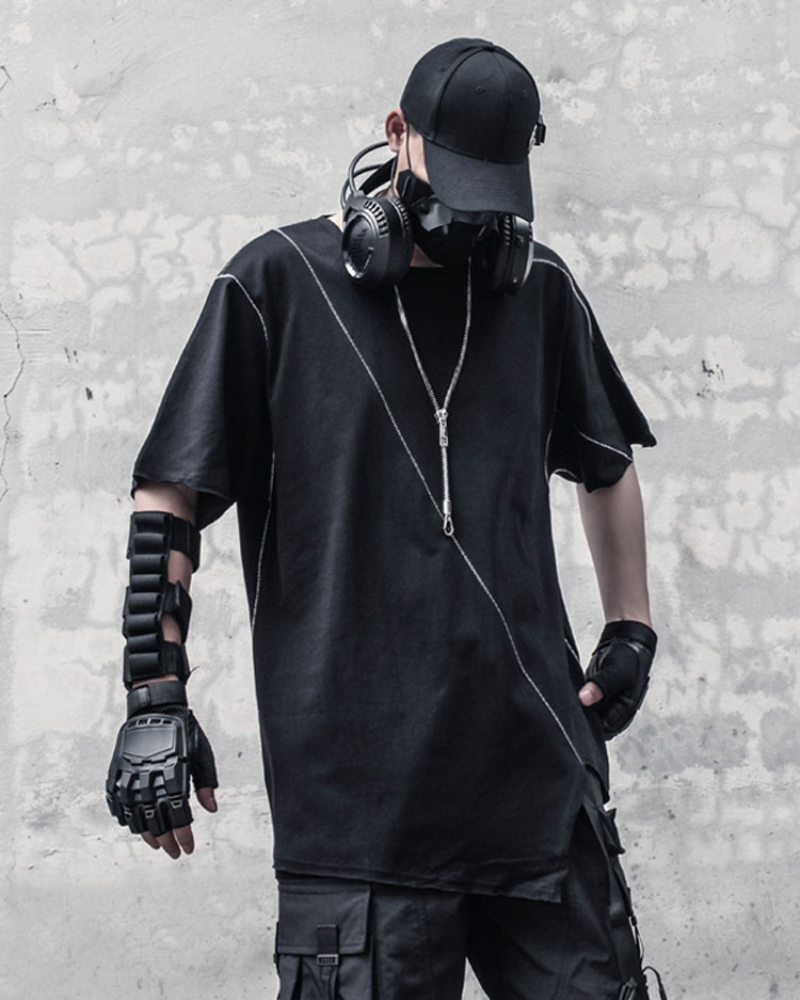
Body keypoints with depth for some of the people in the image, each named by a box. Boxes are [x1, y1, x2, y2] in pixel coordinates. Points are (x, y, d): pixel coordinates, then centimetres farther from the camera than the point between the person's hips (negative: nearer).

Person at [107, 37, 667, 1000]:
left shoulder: (540, 288, 11)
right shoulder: (277, 282, 0)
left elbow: (607, 467, 25)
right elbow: (171, 494, 0)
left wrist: (631, 633, 21)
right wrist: (155, 693, -5)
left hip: (543, 775, 4)